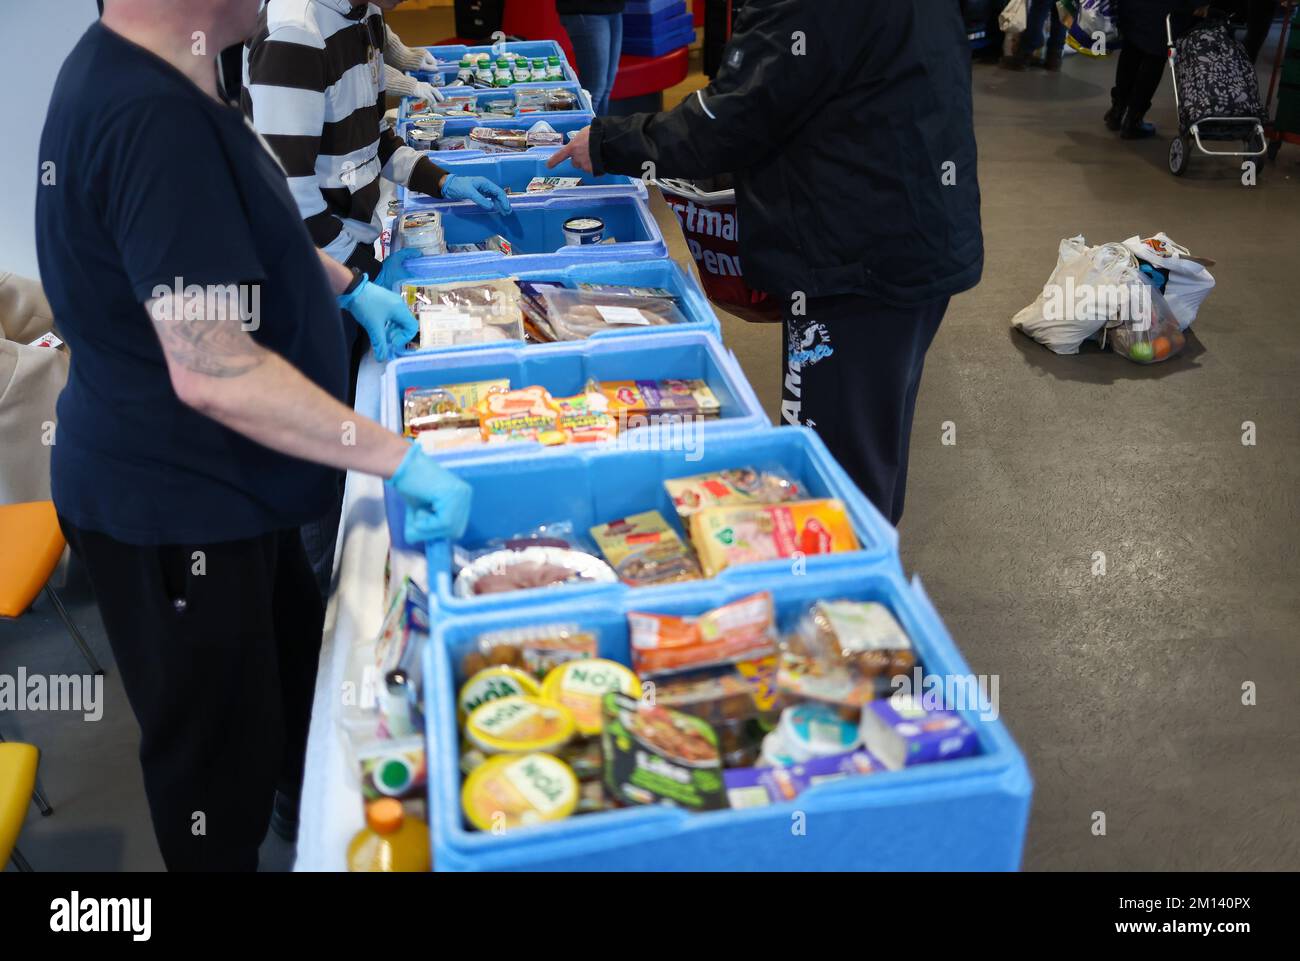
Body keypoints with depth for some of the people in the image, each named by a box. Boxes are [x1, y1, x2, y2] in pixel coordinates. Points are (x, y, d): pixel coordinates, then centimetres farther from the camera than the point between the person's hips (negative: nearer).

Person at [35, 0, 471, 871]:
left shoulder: (145, 77, 3)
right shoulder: (154, 118, -30)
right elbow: (211, 372, -35)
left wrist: (347, 285, 16)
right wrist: (402, 460, -31)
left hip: (219, 488, 11)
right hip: (172, 510, -11)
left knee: (297, 658, 30)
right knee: (219, 761, 10)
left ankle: (310, 816, 56)